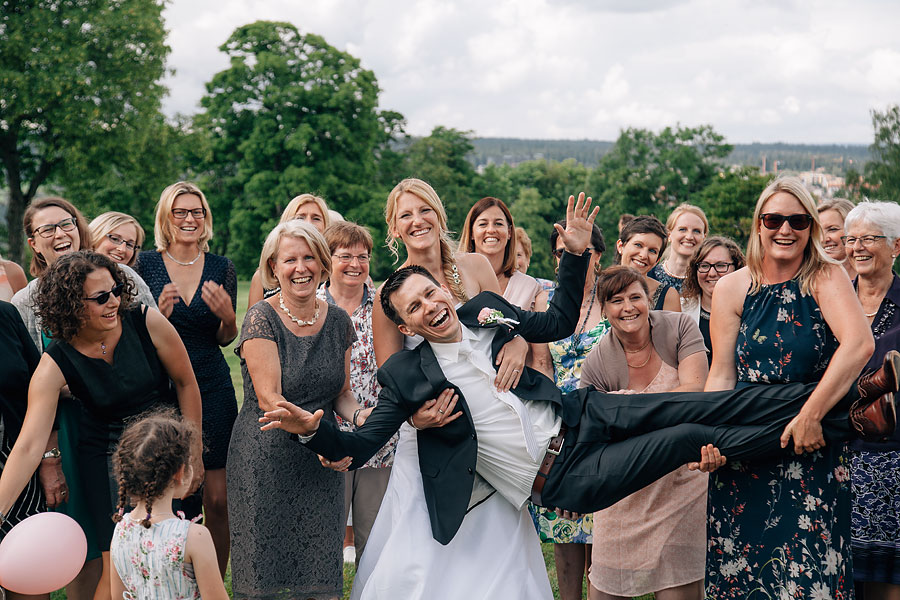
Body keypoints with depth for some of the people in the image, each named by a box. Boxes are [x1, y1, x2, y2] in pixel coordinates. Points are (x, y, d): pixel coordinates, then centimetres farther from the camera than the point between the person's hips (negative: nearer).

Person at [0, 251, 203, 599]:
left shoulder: (148, 323, -17)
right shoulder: (55, 364, -18)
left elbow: (186, 383, -3)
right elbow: (28, 446, -23)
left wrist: (193, 452, 0)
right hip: (107, 457, -2)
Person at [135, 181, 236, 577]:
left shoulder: (221, 268, 6)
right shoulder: (146, 265, 0)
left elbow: (226, 339, 12)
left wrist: (227, 316, -10)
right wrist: (158, 316, -17)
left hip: (213, 391, 1)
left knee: (218, 499, -2)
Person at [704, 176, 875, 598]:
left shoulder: (826, 279, -6)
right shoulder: (732, 289, 2)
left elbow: (859, 345, -22)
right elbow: (722, 374, 1)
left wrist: (810, 415, -27)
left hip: (814, 449, -2)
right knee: (736, 565, 5)